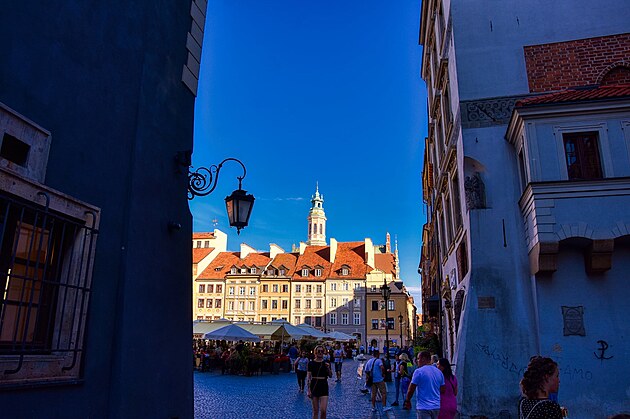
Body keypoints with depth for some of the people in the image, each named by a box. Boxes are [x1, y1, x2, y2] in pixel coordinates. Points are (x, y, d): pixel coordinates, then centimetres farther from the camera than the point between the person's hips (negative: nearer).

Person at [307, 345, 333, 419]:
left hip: (324, 386, 0)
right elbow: (308, 378, -2)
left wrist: (328, 368, -14)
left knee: (323, 410, -9)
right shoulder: (311, 363, -1)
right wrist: (309, 390, -8)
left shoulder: (326, 363, 3)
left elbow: (330, 376, 4)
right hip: (314, 386, 0)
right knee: (315, 411, 6)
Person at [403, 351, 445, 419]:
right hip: (436, 407, 7)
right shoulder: (439, 372, 7)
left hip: (424, 407, -6)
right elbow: (442, 390, 13)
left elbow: (411, 390, -10)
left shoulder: (419, 371, -12)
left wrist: (407, 401, 4)